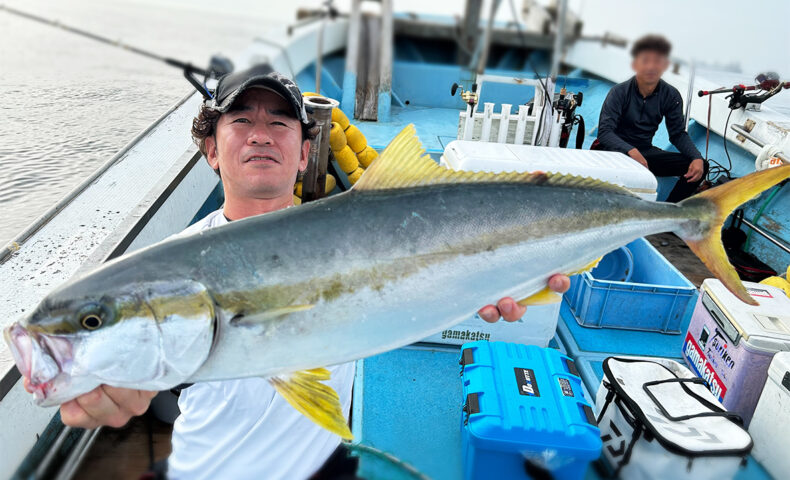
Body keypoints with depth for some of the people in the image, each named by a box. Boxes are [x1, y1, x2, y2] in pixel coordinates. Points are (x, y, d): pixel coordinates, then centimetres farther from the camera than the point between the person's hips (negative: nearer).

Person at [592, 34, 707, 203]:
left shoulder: (671, 95, 0)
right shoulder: (619, 92, -12)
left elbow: (678, 134, 5)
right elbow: (604, 131, -22)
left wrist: (697, 158, -15)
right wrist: (631, 151, -40)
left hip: (645, 151, 5)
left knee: (700, 166, -11)